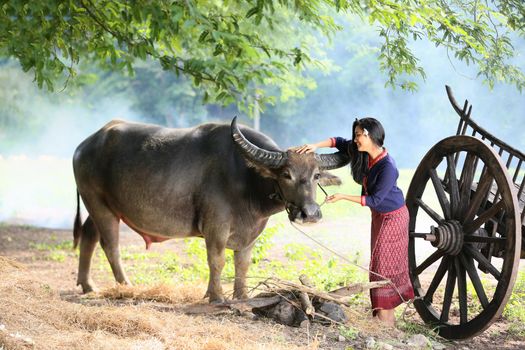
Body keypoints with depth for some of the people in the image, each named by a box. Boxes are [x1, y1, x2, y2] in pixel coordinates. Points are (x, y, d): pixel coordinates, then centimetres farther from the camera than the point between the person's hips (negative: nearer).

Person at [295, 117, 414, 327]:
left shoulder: (387, 167, -31)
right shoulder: (365, 155, -8)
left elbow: (374, 199, -26)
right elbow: (339, 142, 2)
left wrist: (343, 197, -25)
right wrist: (316, 145, -14)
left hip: (393, 217, -9)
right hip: (379, 215, 9)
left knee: (384, 264, -7)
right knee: (382, 262, 11)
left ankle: (385, 318, -1)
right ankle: (387, 316, 18)